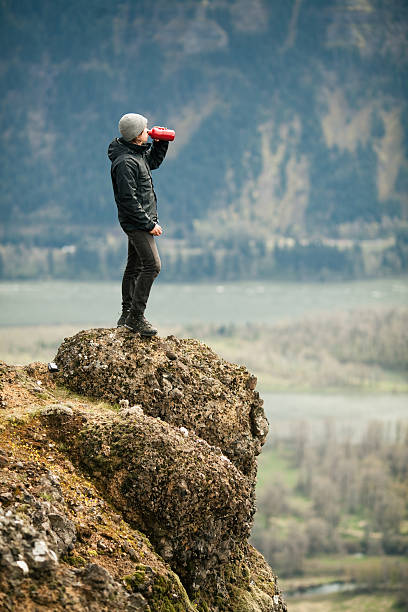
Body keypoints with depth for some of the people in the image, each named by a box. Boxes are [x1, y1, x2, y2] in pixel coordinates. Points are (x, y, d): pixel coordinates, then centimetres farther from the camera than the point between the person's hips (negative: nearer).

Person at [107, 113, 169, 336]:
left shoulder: (137, 153, 9)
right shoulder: (125, 162, -22)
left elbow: (154, 161, 31)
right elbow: (128, 200, -24)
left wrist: (161, 142, 14)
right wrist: (149, 224, -21)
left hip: (139, 222, 10)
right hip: (136, 221, -10)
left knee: (135, 267, 14)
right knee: (152, 265, -15)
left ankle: (127, 315, 22)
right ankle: (136, 316, -12)